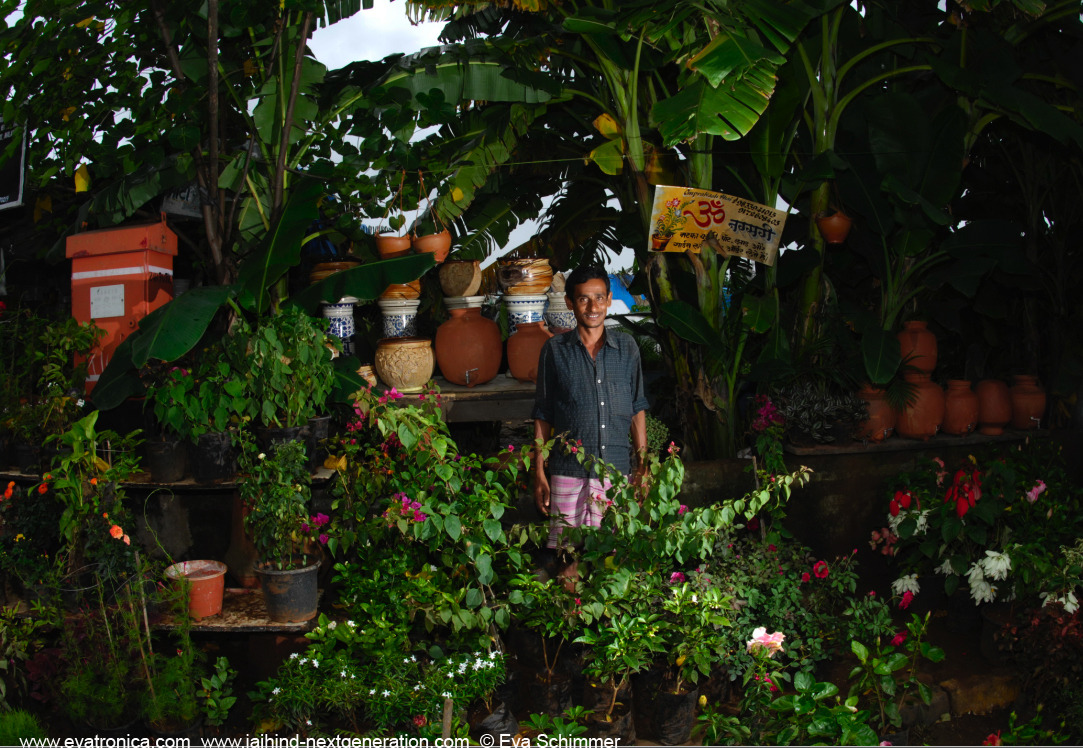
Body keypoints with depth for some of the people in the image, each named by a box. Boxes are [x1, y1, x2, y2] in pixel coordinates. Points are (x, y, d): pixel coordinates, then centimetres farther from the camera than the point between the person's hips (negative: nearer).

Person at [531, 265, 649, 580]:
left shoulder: (626, 347, 6)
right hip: (568, 472, -1)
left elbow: (637, 410, 11)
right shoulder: (555, 350, 1)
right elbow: (543, 416, 4)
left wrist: (643, 465, 7)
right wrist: (539, 472, 0)